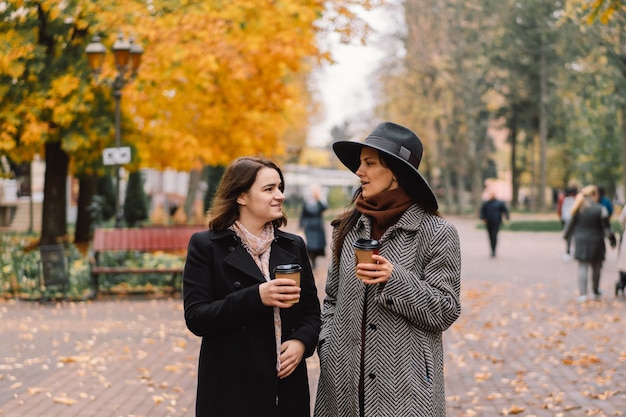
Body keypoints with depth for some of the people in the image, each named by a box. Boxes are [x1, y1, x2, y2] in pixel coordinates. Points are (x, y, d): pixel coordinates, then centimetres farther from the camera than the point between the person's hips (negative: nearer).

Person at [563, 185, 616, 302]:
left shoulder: (579, 209, -2)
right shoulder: (600, 209, -11)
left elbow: (572, 224, 5)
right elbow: (606, 227, -8)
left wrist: (566, 235, 21)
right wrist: (612, 240, 2)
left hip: (581, 241, 2)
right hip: (596, 241, -2)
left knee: (582, 267, 3)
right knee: (596, 268, 15)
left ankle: (583, 293, -4)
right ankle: (596, 292, 27)